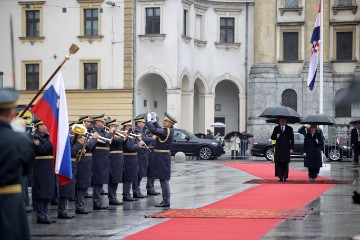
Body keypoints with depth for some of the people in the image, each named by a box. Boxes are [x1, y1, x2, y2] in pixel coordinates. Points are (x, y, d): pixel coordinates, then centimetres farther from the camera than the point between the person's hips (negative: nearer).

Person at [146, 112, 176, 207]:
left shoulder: (167, 131, -19)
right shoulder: (168, 130, 10)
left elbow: (154, 130, -27)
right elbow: (158, 129, 24)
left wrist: (149, 121, -14)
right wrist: (154, 121, 15)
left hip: (162, 157, -10)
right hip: (163, 157, 10)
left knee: (164, 179, -6)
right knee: (163, 179, 14)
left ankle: (166, 201, -3)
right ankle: (165, 200, 19)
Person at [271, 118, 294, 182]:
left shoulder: (289, 129, 7)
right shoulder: (276, 128, 11)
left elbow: (292, 139, 5)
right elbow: (272, 137, 11)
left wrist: (291, 148, -3)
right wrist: (276, 137, -12)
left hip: (286, 149, -1)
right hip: (278, 149, 1)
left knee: (285, 163, -1)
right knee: (279, 163, -3)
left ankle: (285, 177, 3)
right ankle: (280, 177, -1)